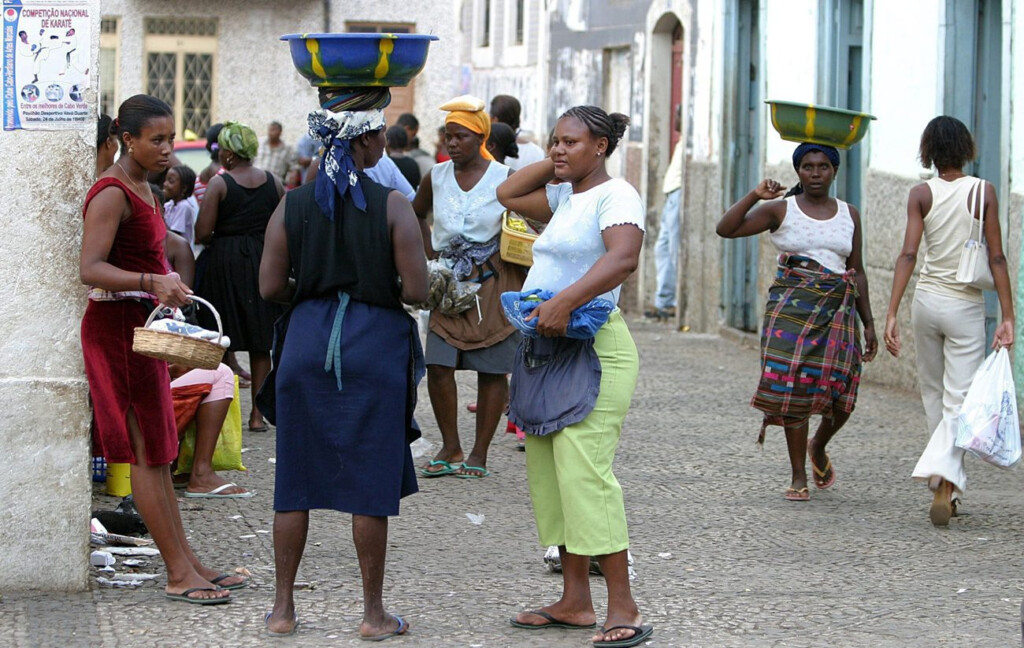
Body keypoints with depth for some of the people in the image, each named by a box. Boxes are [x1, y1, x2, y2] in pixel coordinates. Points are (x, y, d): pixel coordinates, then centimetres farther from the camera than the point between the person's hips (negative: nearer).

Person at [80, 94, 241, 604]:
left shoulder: (139, 187, 15)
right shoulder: (112, 193, -16)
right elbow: (90, 269, -25)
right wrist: (154, 282, -37)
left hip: (142, 324, 10)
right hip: (117, 327, -10)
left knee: (157, 453, 11)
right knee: (147, 455, -7)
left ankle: (187, 564, 14)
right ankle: (178, 574, -6)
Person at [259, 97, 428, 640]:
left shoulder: (292, 205, 1)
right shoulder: (391, 206, -8)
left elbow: (270, 287, -1)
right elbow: (416, 290, -11)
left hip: (307, 343, 3)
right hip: (375, 346, -3)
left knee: (295, 482, 10)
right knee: (370, 484, 4)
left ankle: (283, 608, 14)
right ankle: (374, 613, 10)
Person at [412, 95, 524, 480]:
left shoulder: (505, 180, -6)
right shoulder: (437, 177, 5)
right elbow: (416, 214, 24)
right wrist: (429, 253, 12)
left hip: (493, 283, -3)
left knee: (491, 370, 0)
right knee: (438, 366, -5)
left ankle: (479, 455, 8)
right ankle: (450, 450, 8)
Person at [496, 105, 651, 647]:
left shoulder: (616, 195, -10)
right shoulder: (565, 197, 17)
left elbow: (623, 258, -26)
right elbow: (509, 194, 28)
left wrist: (564, 303, -34)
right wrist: (556, 165, 16)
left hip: (592, 351, -10)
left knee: (583, 472, -16)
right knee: (550, 473, 9)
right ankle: (575, 601, 14)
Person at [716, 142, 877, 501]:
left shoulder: (849, 215, 14)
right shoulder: (781, 210, 4)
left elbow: (857, 272, 16)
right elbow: (726, 229, -4)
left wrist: (868, 322, 12)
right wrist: (755, 196, -14)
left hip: (837, 309, 2)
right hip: (791, 306, -2)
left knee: (840, 389, -8)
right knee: (794, 388, -8)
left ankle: (818, 447, 25)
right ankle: (798, 477, 1)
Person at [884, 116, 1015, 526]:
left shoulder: (921, 194, -3)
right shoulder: (983, 192, -5)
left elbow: (908, 255, -12)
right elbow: (996, 258, -8)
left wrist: (891, 315, -13)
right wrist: (1007, 317, -6)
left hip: (927, 301, 2)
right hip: (966, 306, -2)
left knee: (934, 395, 18)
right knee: (958, 402, -1)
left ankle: (949, 489, 23)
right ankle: (942, 480, -23)